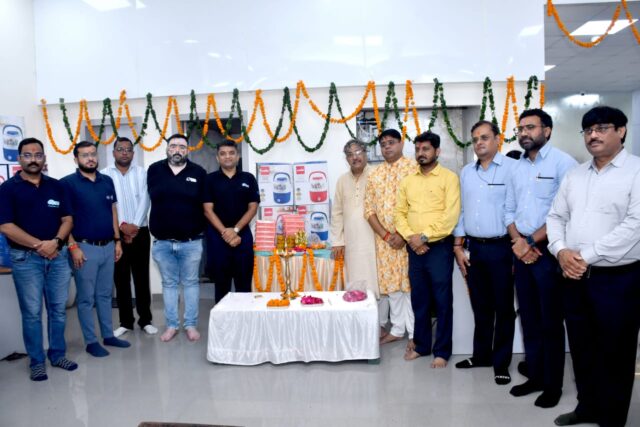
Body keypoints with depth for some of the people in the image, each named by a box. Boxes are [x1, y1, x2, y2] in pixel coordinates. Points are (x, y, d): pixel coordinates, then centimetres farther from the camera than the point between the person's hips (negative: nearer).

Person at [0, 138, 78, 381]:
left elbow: (67, 219, 5)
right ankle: (37, 361, 16)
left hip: (58, 256, 3)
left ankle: (58, 354, 23)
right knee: (31, 312, 3)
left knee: (58, 309, 10)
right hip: (25, 258, -3)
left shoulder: (56, 186, 8)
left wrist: (55, 242, -12)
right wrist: (38, 245, -15)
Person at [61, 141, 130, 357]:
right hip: (85, 247, -5)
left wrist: (117, 241, 9)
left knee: (105, 294, 14)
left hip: (108, 246, 5)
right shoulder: (68, 183, -7)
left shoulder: (107, 181, 8)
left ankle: (108, 335, 25)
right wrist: (73, 246, -15)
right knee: (86, 298, 4)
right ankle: (91, 341, 15)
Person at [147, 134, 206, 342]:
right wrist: (155, 226, 10)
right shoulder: (154, 170, 2)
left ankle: (191, 325, 20)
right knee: (169, 283, 12)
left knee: (191, 283, 9)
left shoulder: (198, 172, -2)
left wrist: (201, 229, 0)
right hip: (163, 242, 2)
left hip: (191, 241, -1)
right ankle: (171, 325, 24)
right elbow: (152, 198, 11)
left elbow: (204, 204, 2)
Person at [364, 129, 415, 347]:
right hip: (384, 238, 4)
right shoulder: (374, 174, 10)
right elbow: (369, 209, 7)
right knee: (391, 283, 10)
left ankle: (415, 333, 11)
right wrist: (386, 235, -5)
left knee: (411, 284, 0)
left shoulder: (414, 169, -3)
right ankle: (397, 329, 23)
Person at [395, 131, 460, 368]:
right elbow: (400, 212, 8)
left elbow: (451, 215, -13)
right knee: (419, 300, 13)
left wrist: (424, 236, -15)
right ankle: (421, 345, 28)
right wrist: (410, 237, -8)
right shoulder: (407, 180, 11)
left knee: (442, 301, 3)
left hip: (439, 247, -4)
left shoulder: (449, 178, -4)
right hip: (414, 249, 5)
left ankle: (442, 351, 16)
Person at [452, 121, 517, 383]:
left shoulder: (512, 168, -8)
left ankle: (501, 362, 20)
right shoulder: (466, 172, 11)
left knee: (503, 307, 7)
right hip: (474, 248, 5)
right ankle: (481, 354, 30)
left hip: (501, 248, -5)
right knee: (480, 306, 16)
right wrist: (458, 247, 9)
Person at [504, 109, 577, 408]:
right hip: (522, 252, 6)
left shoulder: (562, 162, -8)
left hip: (548, 251, -6)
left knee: (550, 322, 4)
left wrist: (532, 241, -14)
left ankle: (553, 384, 19)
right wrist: (517, 241, -4)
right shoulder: (517, 168, 12)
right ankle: (535, 376, 27)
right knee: (529, 319, 13)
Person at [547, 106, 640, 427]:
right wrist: (561, 250, -7)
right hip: (575, 277, 6)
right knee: (581, 348, 17)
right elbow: (556, 216, 11)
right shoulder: (575, 175, 12)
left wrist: (586, 255, -18)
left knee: (614, 353, 8)